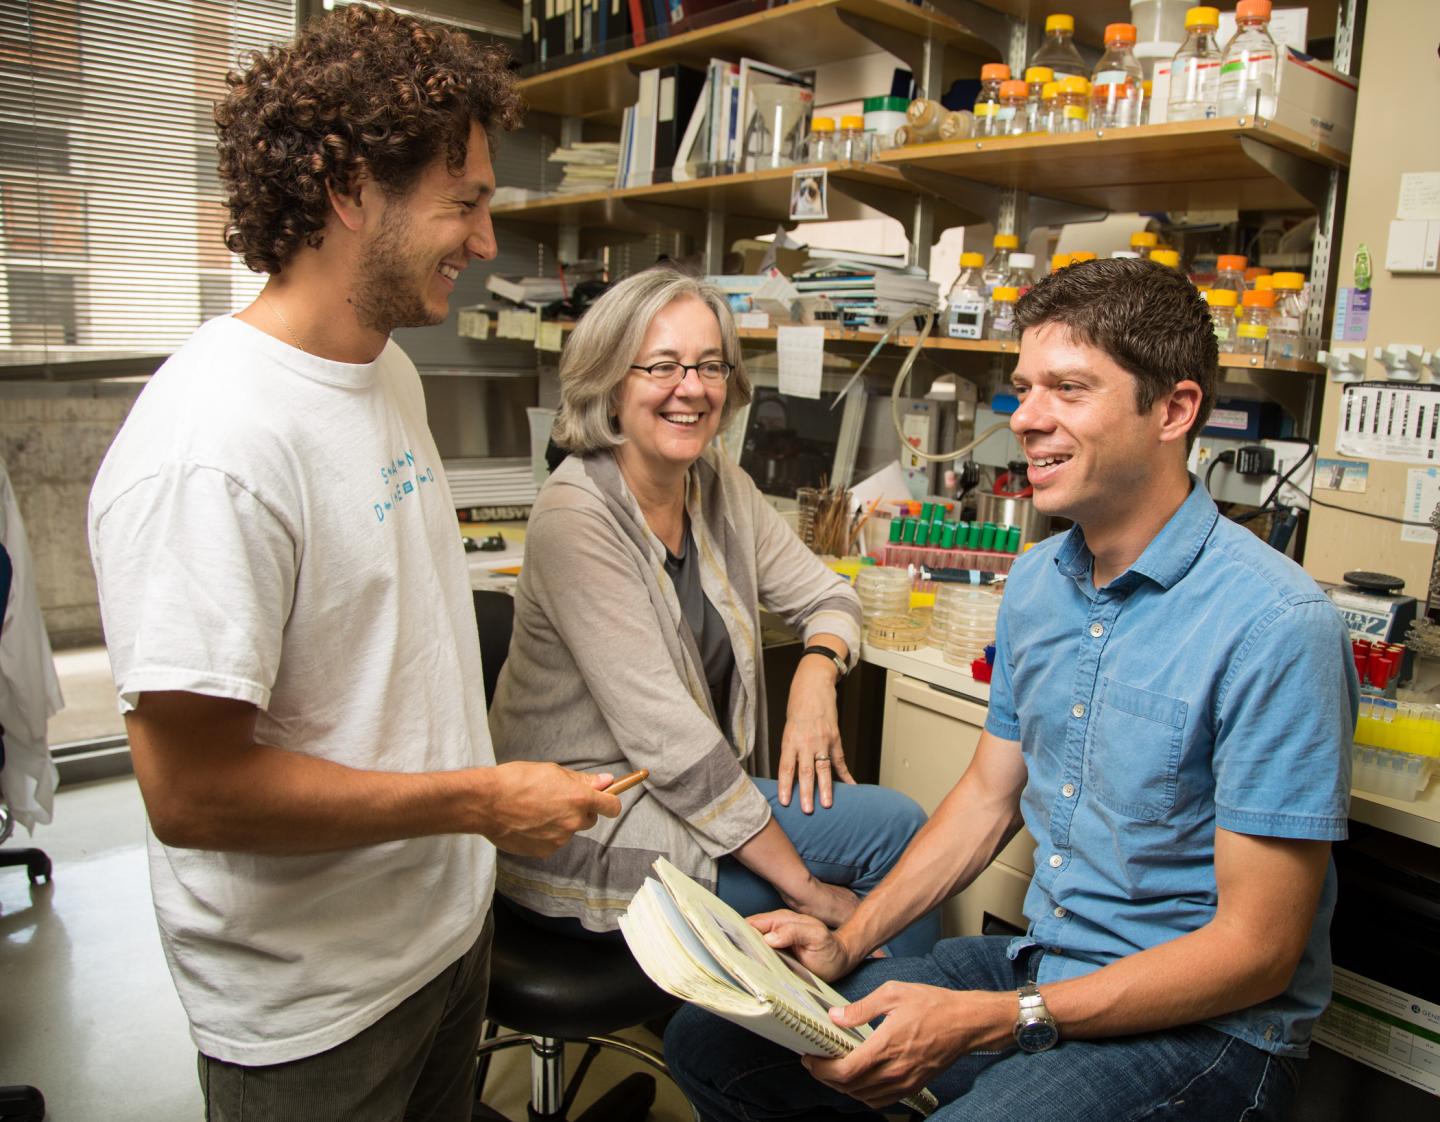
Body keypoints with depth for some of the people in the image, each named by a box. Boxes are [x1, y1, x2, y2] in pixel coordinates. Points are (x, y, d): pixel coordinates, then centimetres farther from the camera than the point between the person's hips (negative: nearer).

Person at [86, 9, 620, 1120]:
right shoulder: (211, 447, -29)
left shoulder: (389, 371, 1)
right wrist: (480, 800, -21)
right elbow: (191, 793, -28)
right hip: (314, 1004, -8)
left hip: (449, 915, 8)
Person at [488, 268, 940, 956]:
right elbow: (662, 729, -24)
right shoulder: (576, 517, -20)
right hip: (586, 841, -7)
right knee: (895, 825, -12)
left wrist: (818, 670, -13)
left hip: (696, 791, 7)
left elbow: (826, 597, 12)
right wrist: (805, 886, -21)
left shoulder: (722, 488, 4)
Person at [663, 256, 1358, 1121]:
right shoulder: (1036, 582, 3)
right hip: (1040, 966, 6)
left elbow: (1257, 951, -19)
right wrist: (847, 943, 0)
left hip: (1203, 1027, -6)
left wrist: (987, 1021, -23)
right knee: (713, 1040, 0)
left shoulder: (1275, 627, -22)